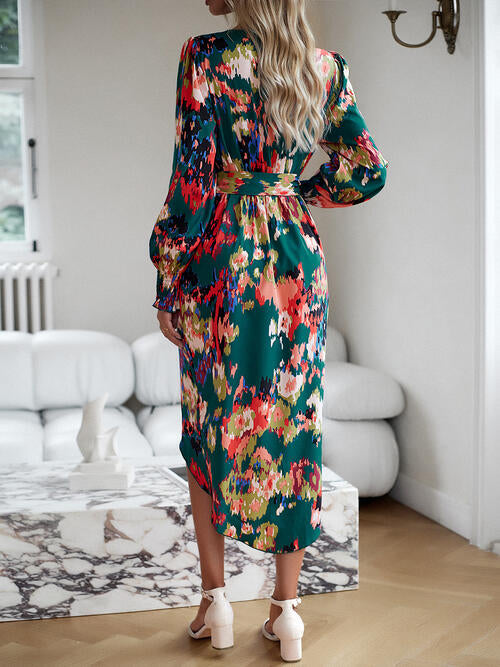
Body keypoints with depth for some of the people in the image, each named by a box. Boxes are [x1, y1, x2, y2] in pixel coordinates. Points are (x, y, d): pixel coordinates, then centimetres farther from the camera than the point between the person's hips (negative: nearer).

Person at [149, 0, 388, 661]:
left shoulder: (206, 57, -8)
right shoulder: (328, 67, 4)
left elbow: (191, 177, -11)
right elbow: (368, 170, 2)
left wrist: (167, 283, -4)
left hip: (223, 259, -3)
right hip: (299, 259, 3)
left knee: (208, 426, 13)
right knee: (296, 423, 10)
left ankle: (216, 597, 18)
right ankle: (287, 608, 17)